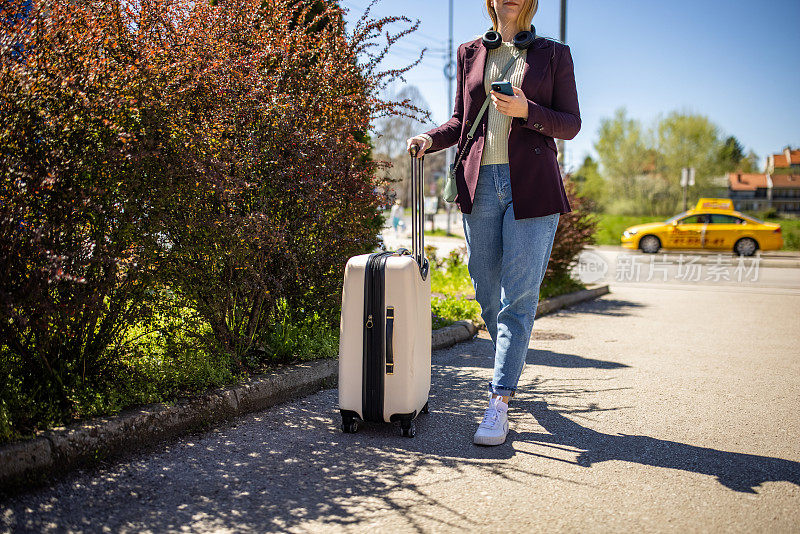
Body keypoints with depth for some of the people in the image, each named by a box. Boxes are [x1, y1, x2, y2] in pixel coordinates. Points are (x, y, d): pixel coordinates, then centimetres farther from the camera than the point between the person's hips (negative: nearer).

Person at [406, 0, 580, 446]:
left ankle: (500, 402, -6)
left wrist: (526, 111, -12)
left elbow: (571, 124, 5)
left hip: (532, 187, -3)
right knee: (488, 293, 7)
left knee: (518, 296, -8)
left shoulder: (554, 54, 9)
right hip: (480, 184, 3)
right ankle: (511, 369, 31)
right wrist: (431, 138, -1)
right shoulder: (471, 54, 16)